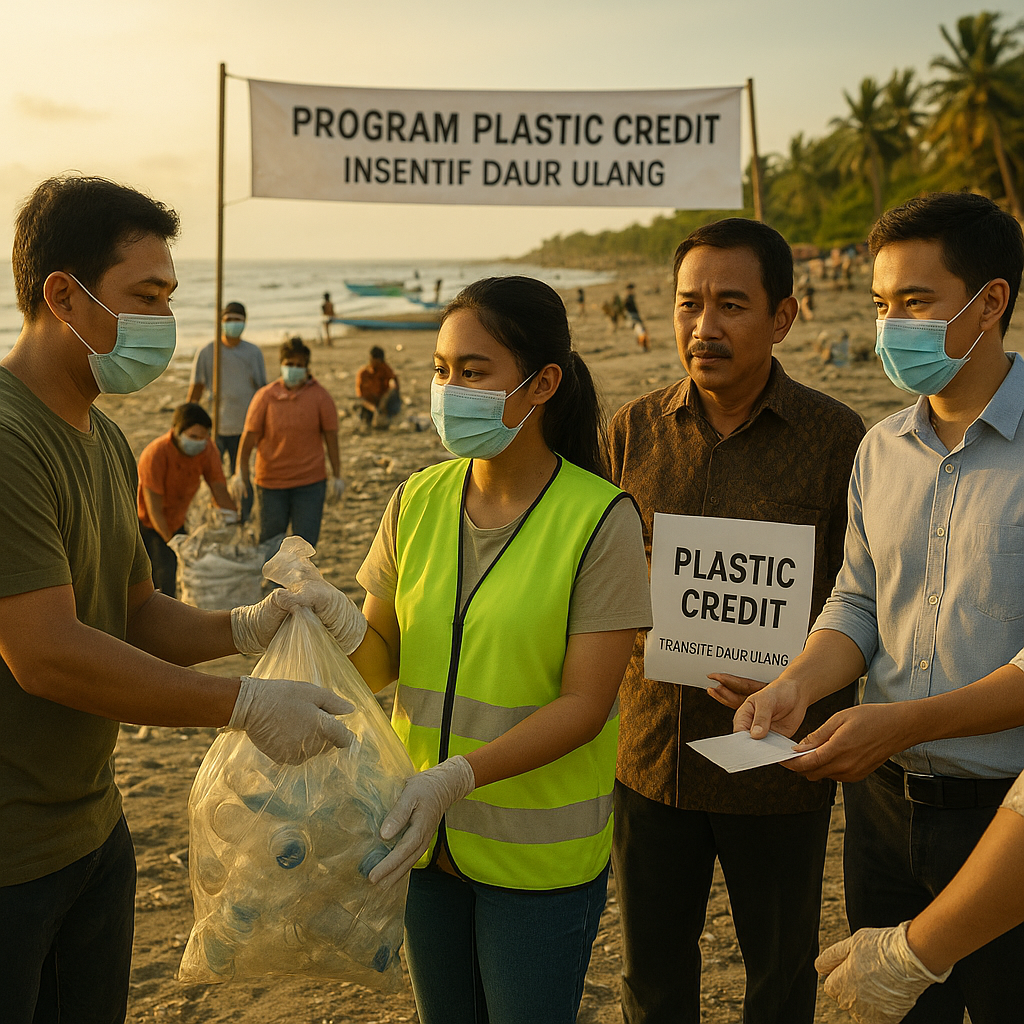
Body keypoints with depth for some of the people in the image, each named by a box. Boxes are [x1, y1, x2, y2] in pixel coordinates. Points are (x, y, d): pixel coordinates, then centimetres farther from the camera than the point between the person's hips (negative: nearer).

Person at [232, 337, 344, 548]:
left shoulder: (319, 396, 0)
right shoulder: (265, 396, -1)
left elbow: (331, 436, 2)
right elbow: (249, 435, -2)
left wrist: (336, 476, 1)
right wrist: (240, 473, -10)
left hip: (310, 483, -1)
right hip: (271, 481, 1)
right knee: (269, 541, 10)